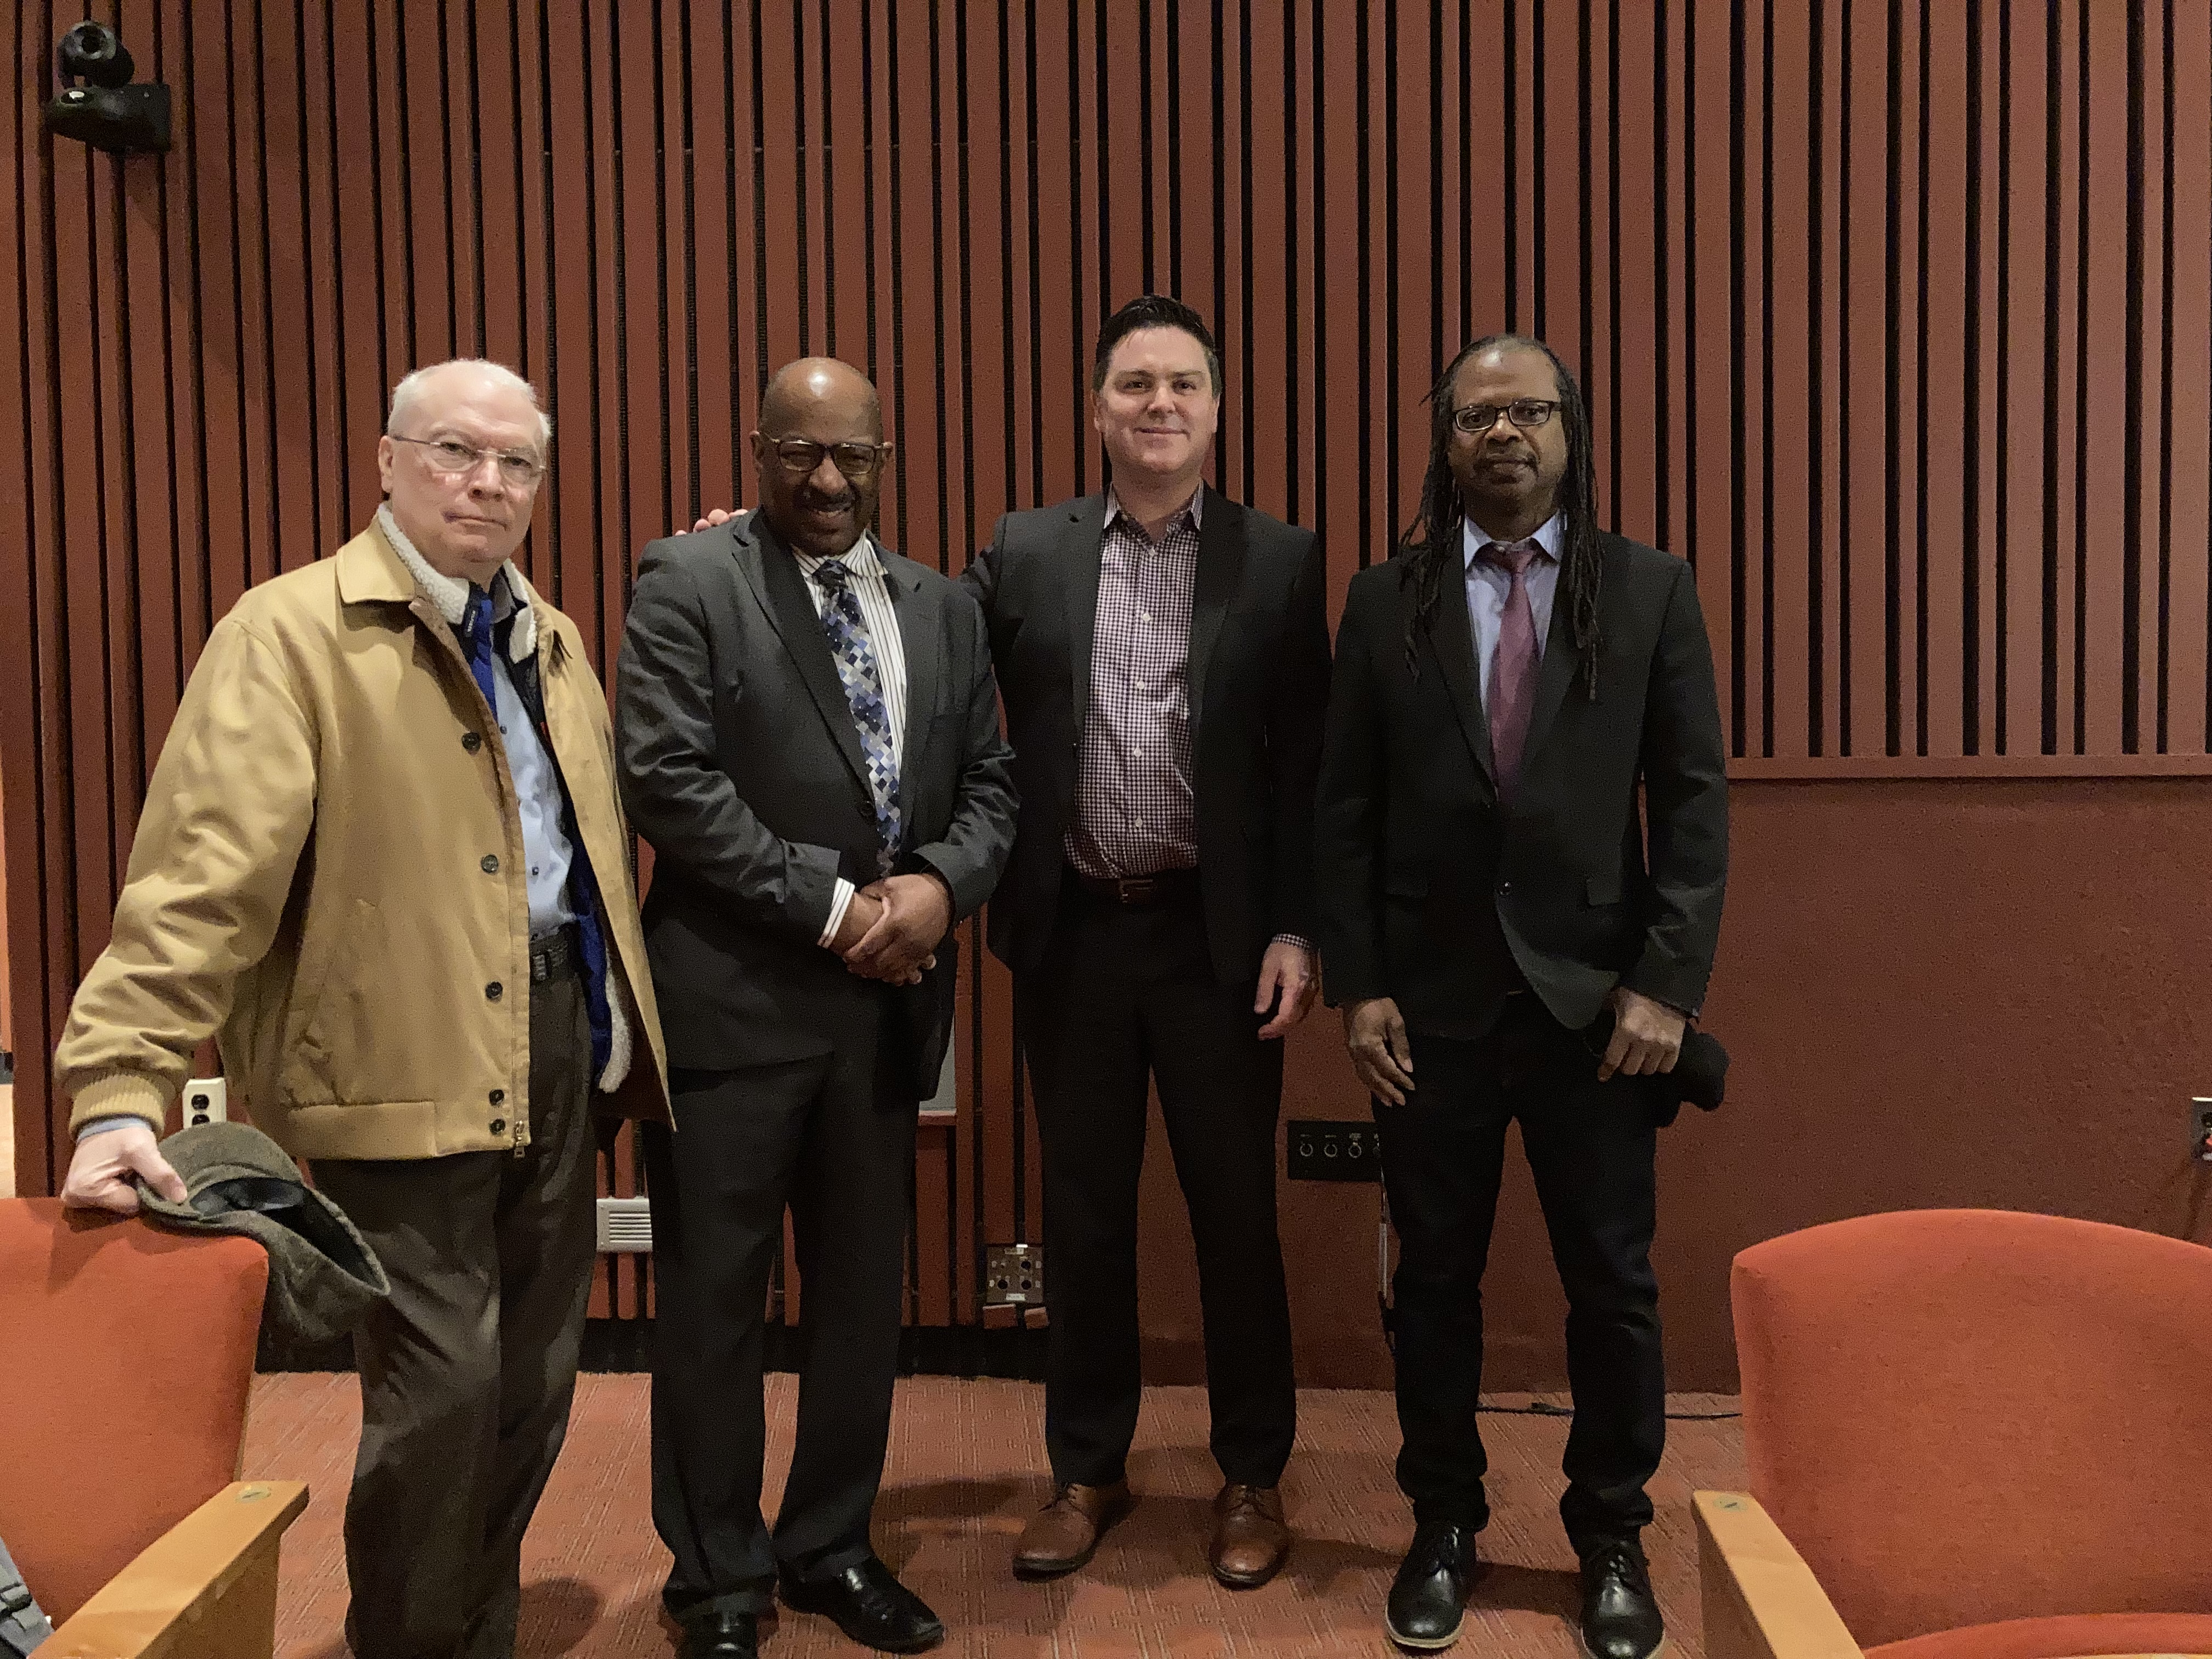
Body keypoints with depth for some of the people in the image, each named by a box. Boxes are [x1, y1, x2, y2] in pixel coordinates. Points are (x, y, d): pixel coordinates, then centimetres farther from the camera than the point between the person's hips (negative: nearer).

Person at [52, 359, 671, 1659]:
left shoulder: (555, 644, 13)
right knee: (443, 1391, -3)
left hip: (556, 1054, 7)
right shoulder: (293, 633, -9)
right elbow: (206, 870, -18)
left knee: (534, 1388, 15)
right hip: (400, 1072, -7)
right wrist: (121, 1088, -23)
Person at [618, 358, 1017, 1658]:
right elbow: (668, 778, -14)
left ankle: (833, 1548, 32)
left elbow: (989, 786, 10)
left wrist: (937, 885, -10)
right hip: (733, 999, -4)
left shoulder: (944, 609, 12)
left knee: (863, 1293, 14)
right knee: (715, 1299, 7)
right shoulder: (688, 584, -4)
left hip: (888, 1000, 5)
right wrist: (834, 903, -15)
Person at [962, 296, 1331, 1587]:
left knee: (1237, 1212, 10)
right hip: (1074, 933, 2)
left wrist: (1298, 931, -7)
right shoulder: (1024, 554, 5)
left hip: (1218, 934, -1)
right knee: (1084, 1213, 13)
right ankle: (1087, 1470, 31)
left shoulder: (1282, 562, 1)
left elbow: (1307, 764, -2)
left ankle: (1253, 1476, 28)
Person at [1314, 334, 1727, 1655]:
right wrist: (1357, 985, -3)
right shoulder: (1386, 603, 5)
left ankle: (1613, 1541, 27)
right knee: (1437, 1277, 11)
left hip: (1595, 998, 0)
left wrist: (1668, 982, -7)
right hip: (1433, 1001, 1)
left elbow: (1695, 801, 0)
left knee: (1614, 1285, 8)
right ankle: (1445, 1526, 28)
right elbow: (1348, 813, 3)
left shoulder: (1651, 592, 3)